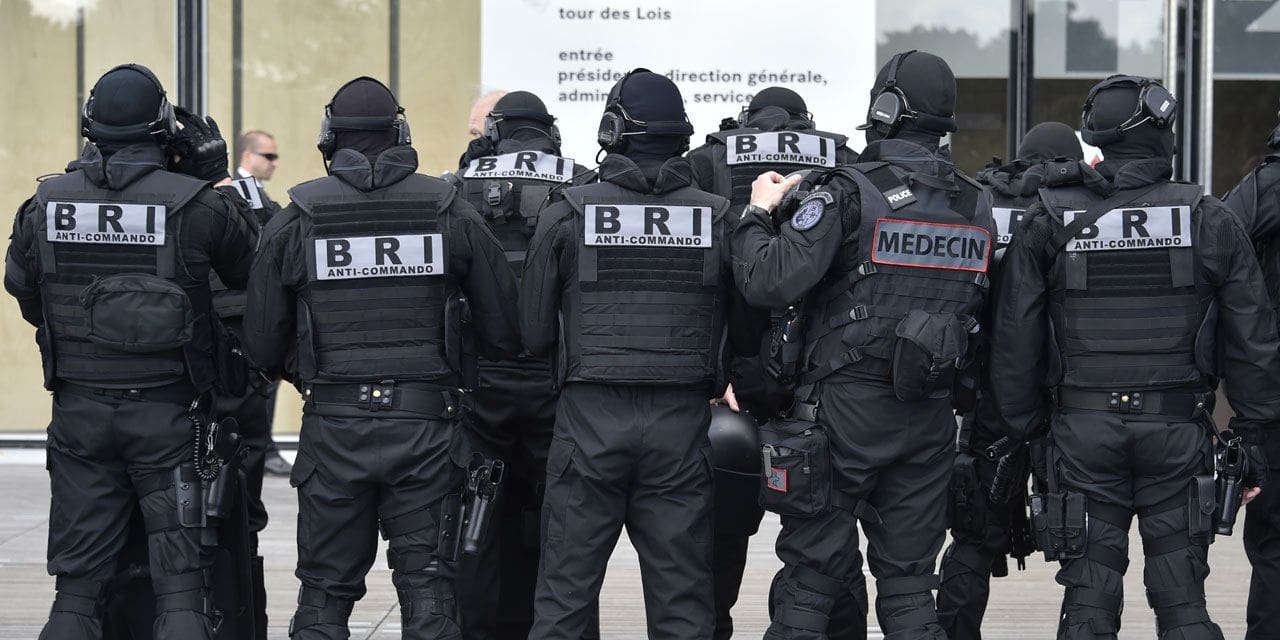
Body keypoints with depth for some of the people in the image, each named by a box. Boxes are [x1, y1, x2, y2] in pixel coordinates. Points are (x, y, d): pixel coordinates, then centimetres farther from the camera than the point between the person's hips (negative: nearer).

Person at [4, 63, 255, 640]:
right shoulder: (198, 205, -9)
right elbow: (249, 274, 5)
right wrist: (218, 182, 14)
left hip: (79, 410, 3)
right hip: (167, 412, -3)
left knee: (78, 584, 10)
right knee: (180, 582, 2)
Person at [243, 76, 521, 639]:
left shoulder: (295, 218, 0)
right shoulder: (451, 212, 1)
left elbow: (262, 346, 2)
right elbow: (505, 333, 3)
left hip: (332, 426, 0)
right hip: (425, 423, 0)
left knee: (324, 591, 9)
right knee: (427, 586, 7)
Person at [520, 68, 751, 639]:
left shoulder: (568, 214, -4)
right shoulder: (717, 217, -1)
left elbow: (534, 333, 2)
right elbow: (745, 329, 4)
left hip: (589, 421, -1)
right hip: (681, 424, 1)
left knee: (564, 593, 5)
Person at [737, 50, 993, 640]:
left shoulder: (850, 193, -12)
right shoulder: (977, 206, 7)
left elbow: (769, 283, -17)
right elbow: (980, 309, 11)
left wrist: (757, 214, -2)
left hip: (848, 406, -5)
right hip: (930, 414, 5)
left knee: (810, 578, 1)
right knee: (908, 578, 11)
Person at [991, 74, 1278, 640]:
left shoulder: (1047, 222, 0)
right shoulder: (1210, 221, 0)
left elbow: (1015, 340, 1)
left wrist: (1019, 431, 11)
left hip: (1082, 428, 0)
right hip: (1178, 430, 0)